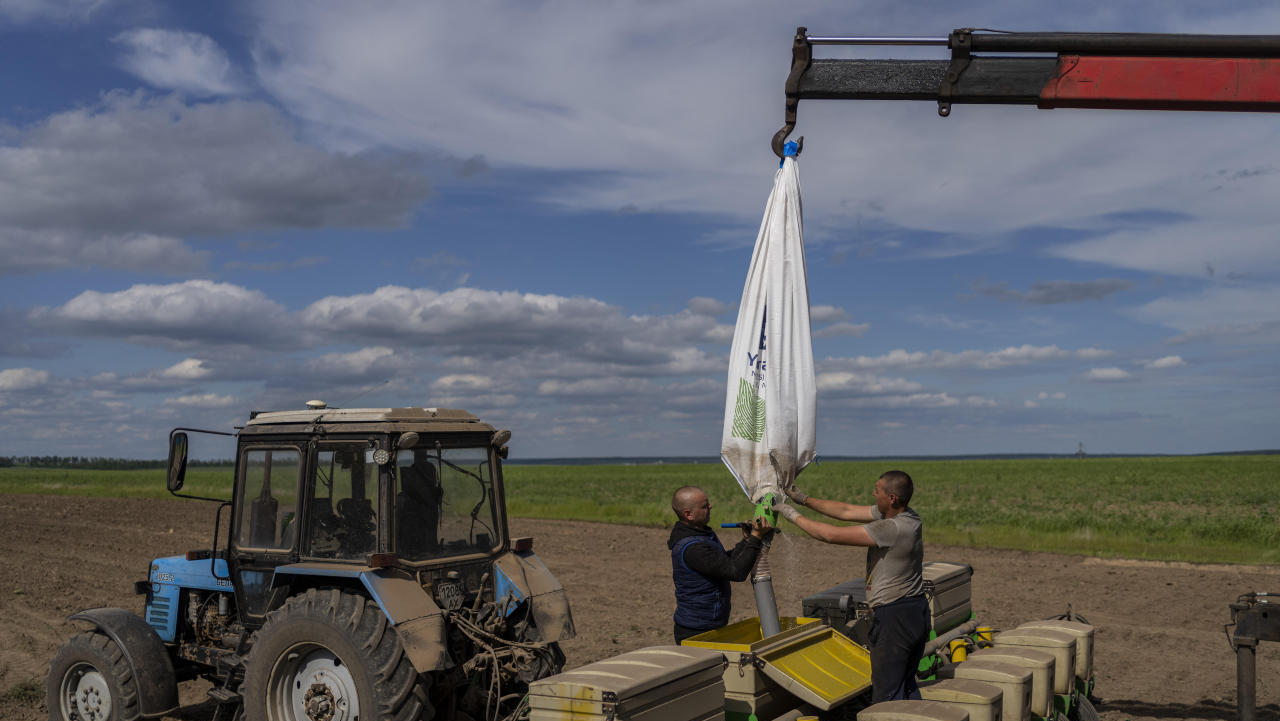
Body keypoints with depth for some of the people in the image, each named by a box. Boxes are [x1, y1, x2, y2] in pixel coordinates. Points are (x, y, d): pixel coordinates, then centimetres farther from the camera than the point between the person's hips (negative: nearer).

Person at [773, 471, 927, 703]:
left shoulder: (892, 528, -24)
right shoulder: (903, 516, 4)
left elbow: (831, 535, -22)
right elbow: (846, 511, 10)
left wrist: (793, 515, -10)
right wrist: (805, 499, 11)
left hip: (894, 617, -10)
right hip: (916, 612, 10)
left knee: (886, 693, -2)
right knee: (907, 686, 19)